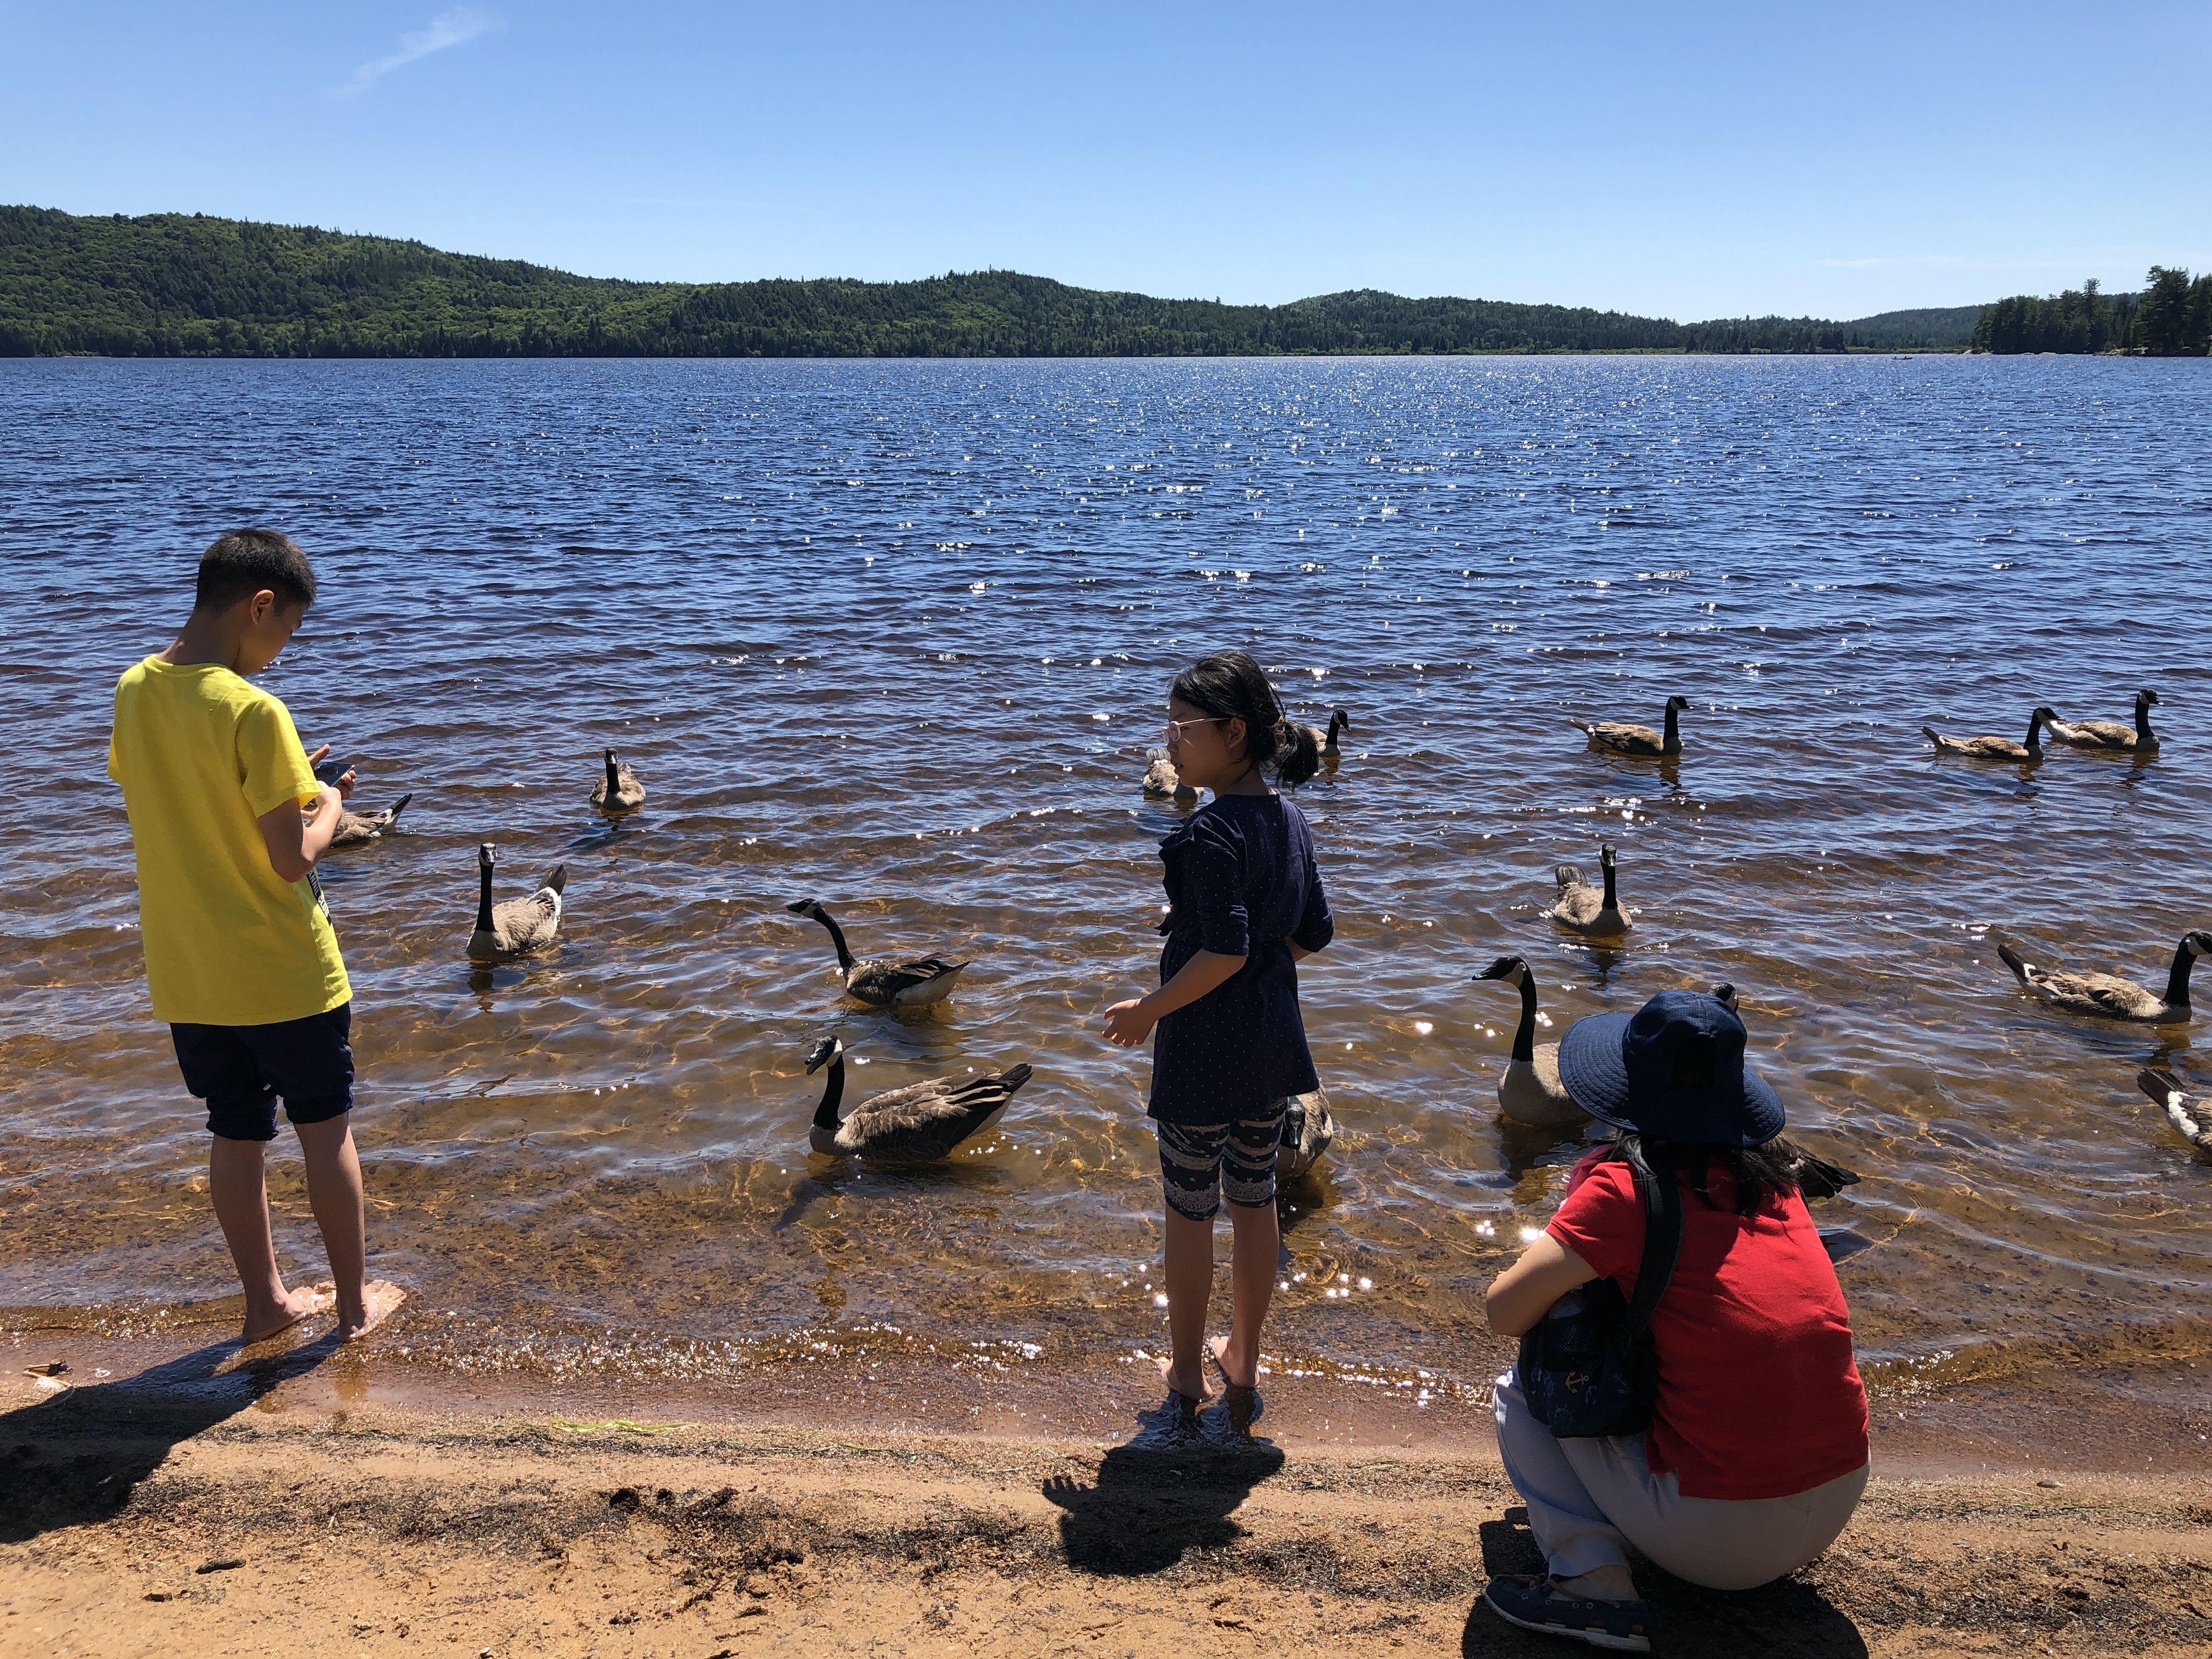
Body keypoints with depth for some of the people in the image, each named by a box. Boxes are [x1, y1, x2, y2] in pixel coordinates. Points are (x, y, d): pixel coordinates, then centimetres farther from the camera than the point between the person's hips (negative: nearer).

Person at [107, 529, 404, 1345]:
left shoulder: (134, 691, -1)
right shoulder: (254, 711, -23)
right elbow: (292, 858, -22)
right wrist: (326, 807, -3)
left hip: (186, 975, 6)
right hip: (282, 972, -6)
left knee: (236, 1133, 17)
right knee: (326, 1130, 11)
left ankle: (266, 1300, 29)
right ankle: (355, 1300, 23)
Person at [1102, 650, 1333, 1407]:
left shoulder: (1211, 832, -22)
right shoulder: (1289, 819, 2)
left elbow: (1224, 951, -27)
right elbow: (1313, 934, 8)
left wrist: (1149, 1009, -17)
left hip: (1205, 1048, -8)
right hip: (1273, 1043, 8)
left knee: (1189, 1208, 9)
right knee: (1255, 1198, 19)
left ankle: (1187, 1369, 23)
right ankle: (1244, 1357, 33)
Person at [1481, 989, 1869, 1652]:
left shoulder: (1626, 1185, -12)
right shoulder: (1772, 1173, 5)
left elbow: (1505, 1312, -11)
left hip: (1722, 1541, -7)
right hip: (1840, 1502, 7)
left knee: (1522, 1389, 10)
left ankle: (1597, 1584, -4)